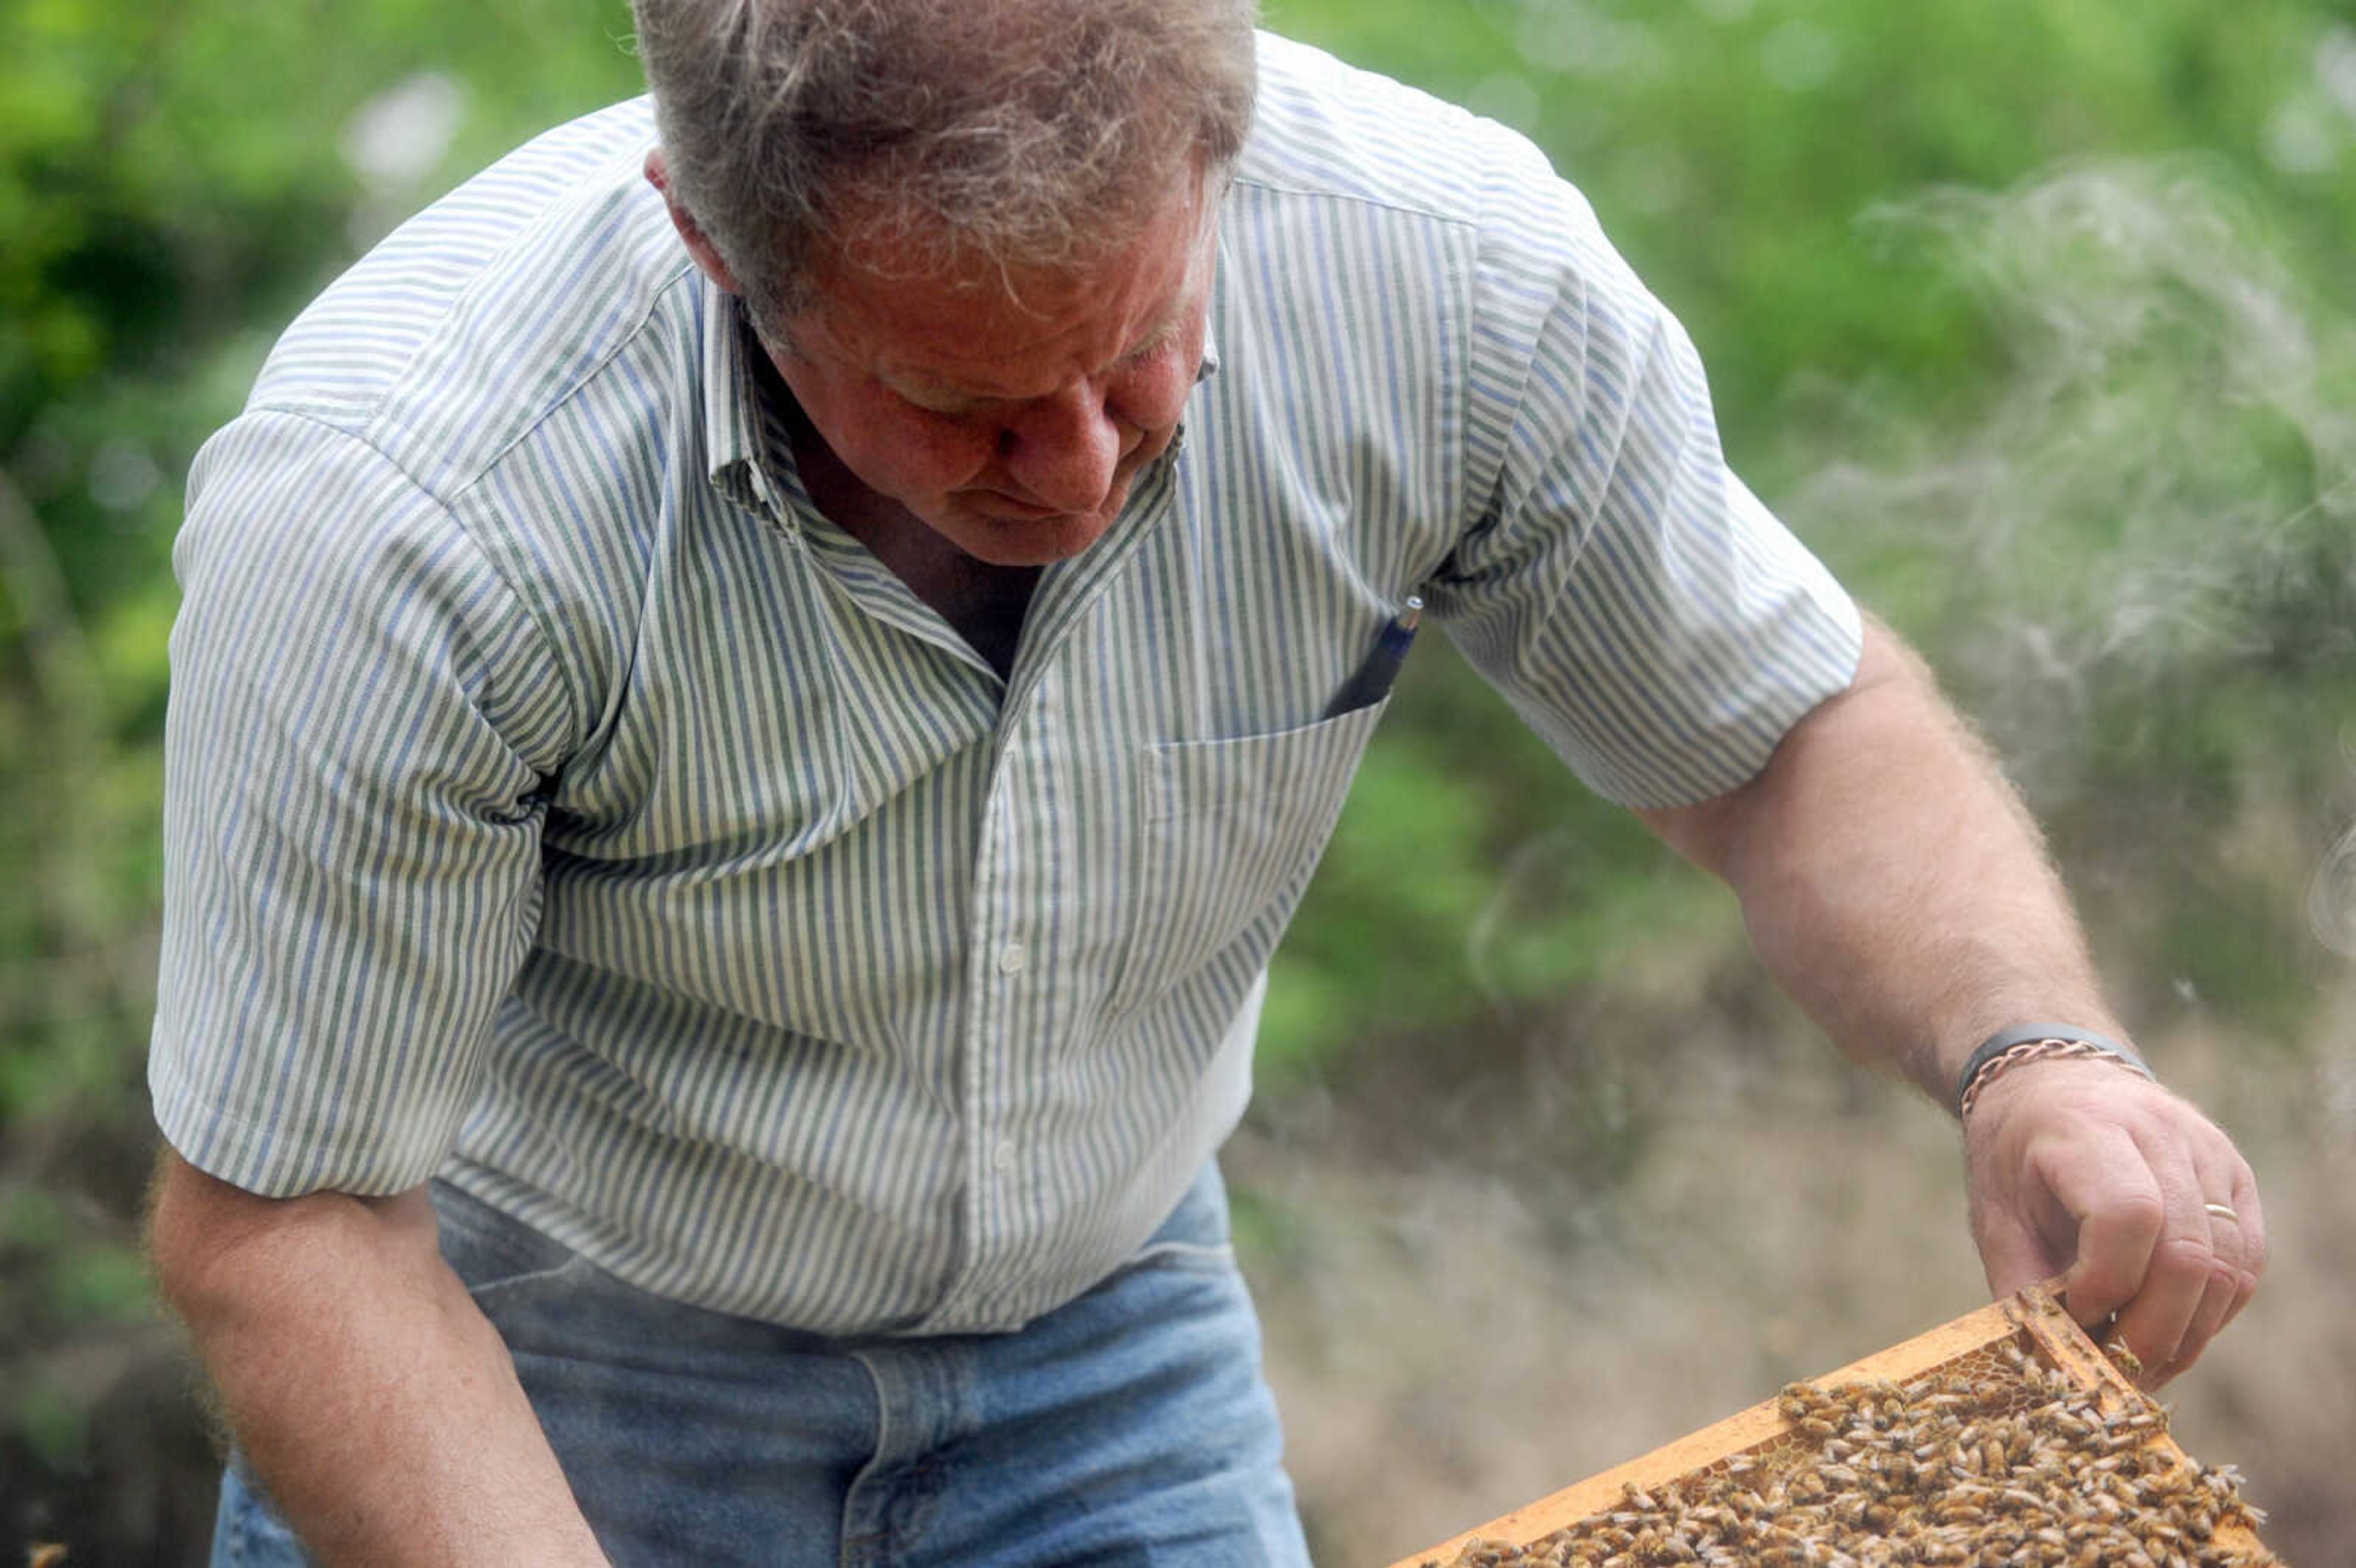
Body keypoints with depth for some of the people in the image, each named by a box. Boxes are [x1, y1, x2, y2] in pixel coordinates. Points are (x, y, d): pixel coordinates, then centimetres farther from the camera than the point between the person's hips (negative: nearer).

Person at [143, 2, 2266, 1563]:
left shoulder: (1450, 272, -24)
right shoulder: (396, 503, -33)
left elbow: (1790, 725, -8)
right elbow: (278, 1219, -24)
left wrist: (2037, 1057, -27)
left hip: (1104, 1336, 3)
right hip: (540, 1354, -2)